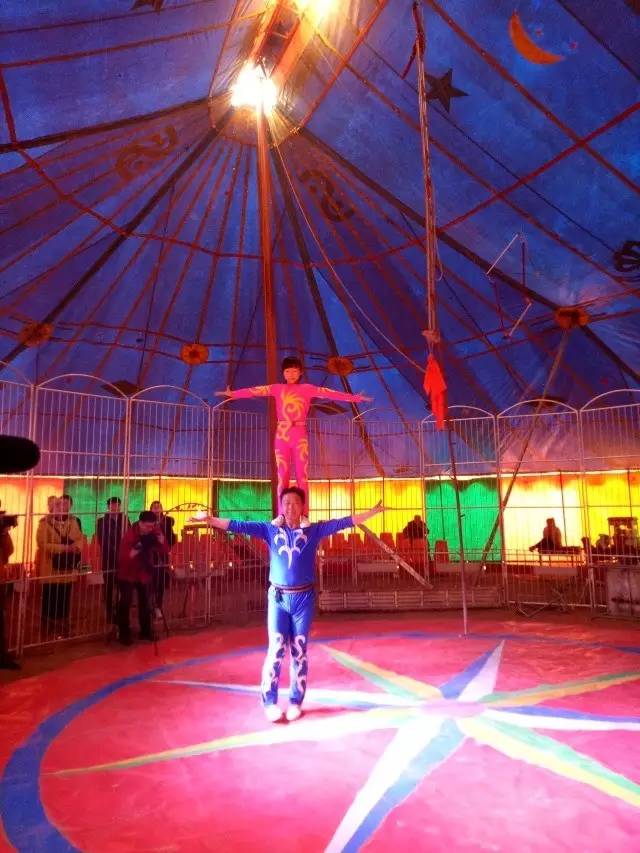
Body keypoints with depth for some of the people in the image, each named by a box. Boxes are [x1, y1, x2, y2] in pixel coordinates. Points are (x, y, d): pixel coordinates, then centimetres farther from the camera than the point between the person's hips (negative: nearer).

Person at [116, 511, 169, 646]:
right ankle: (123, 634, 5)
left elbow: (165, 552, -10)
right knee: (125, 603, -7)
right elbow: (122, 558, -30)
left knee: (145, 602, 8)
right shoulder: (130, 534, -25)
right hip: (128, 574, -4)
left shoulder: (155, 532, -12)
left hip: (145, 573, 4)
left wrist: (162, 542, -29)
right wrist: (138, 548, -41)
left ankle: (145, 631, 20)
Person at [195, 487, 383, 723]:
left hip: (303, 598, 1)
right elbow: (239, 526, -4)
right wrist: (209, 520, -13)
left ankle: (295, 701, 20)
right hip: (278, 598, 0)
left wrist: (374, 511, -7)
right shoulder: (270, 530, 2)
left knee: (299, 651, 8)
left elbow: (343, 522, -2)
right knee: (276, 649, -1)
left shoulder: (313, 531, 2)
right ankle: (270, 701, 12)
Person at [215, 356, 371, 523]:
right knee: (282, 476, 3)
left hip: (300, 436, -1)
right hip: (281, 436, 1)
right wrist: (233, 394, -9)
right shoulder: (277, 388, 7)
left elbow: (328, 393, -2)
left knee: (302, 475, 0)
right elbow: (255, 390, 0)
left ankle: (303, 515, 3)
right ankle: (282, 515, 7)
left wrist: (354, 398, -8)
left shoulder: (307, 389, 4)